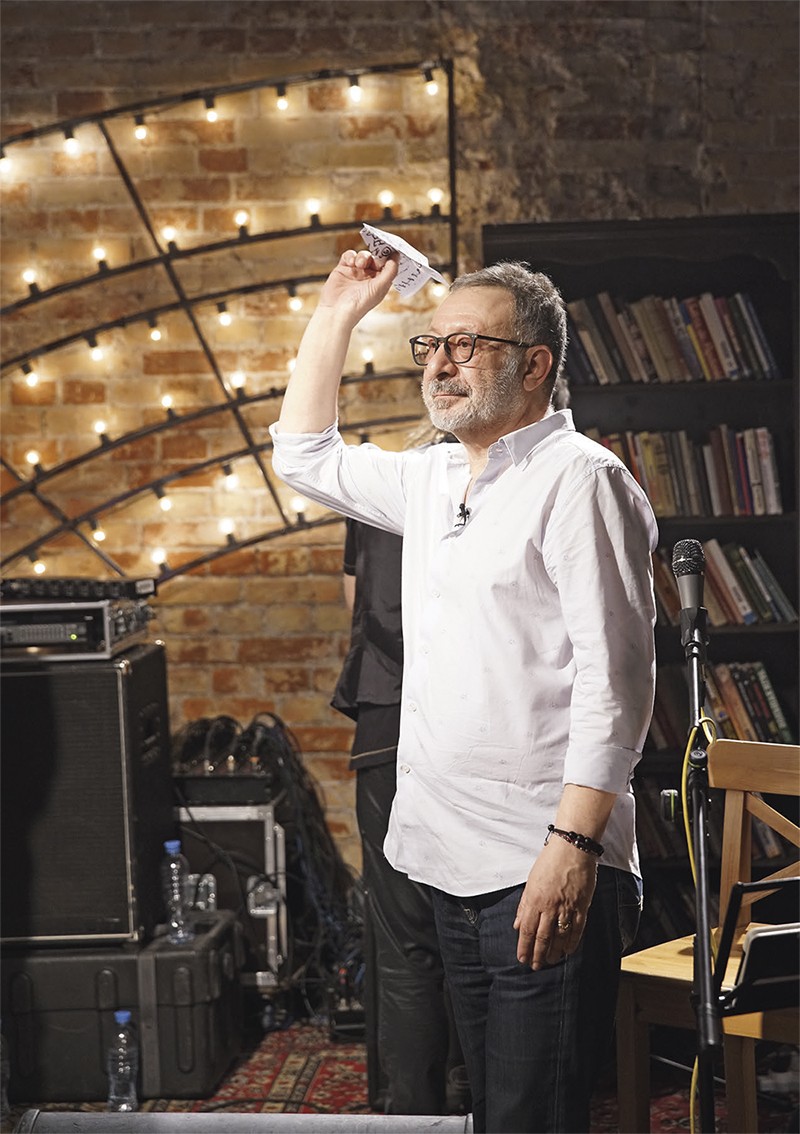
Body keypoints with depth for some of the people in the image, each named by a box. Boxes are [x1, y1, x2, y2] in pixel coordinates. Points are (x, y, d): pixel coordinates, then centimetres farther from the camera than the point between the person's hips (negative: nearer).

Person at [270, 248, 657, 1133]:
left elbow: (615, 678, -17)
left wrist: (573, 845, -24)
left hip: (544, 868, -8)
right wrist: (336, 314, 25)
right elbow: (305, 456, 32)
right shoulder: (434, 481, 17)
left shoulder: (577, 479, -9)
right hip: (455, 862, 9)